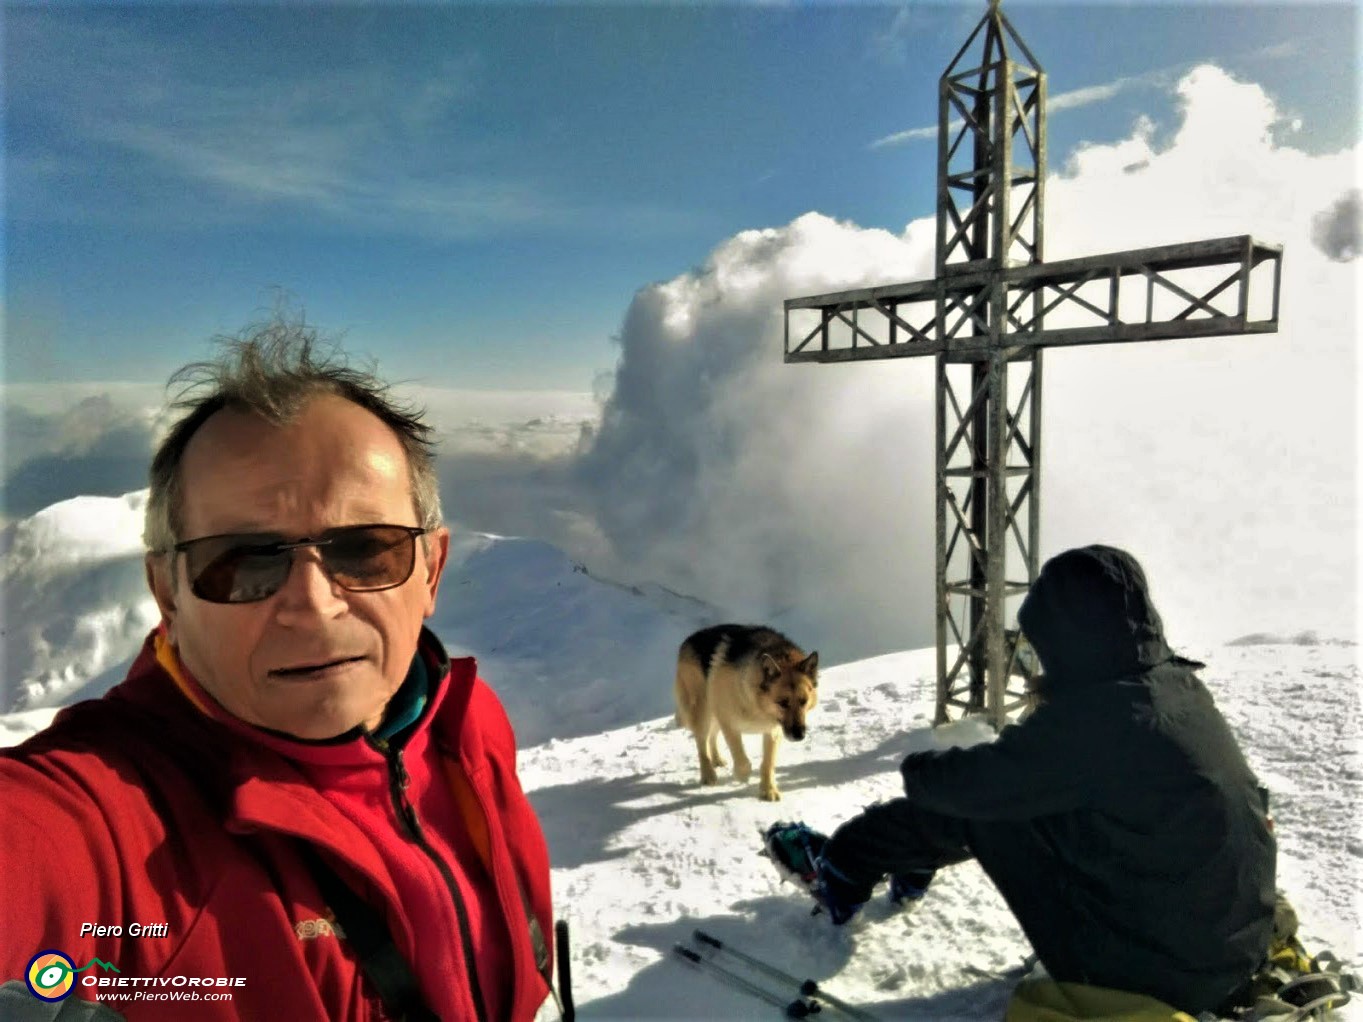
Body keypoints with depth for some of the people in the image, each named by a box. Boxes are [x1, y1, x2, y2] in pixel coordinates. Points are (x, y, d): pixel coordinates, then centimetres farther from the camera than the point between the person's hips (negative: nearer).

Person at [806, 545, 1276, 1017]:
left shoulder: (1095, 715, -25)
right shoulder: (1181, 686, -1)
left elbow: (977, 782, -13)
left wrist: (918, 770, 9)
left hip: (1153, 968, -7)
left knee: (978, 805, 2)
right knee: (1003, 791, 16)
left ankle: (846, 865, 25)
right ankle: (912, 864, 40)